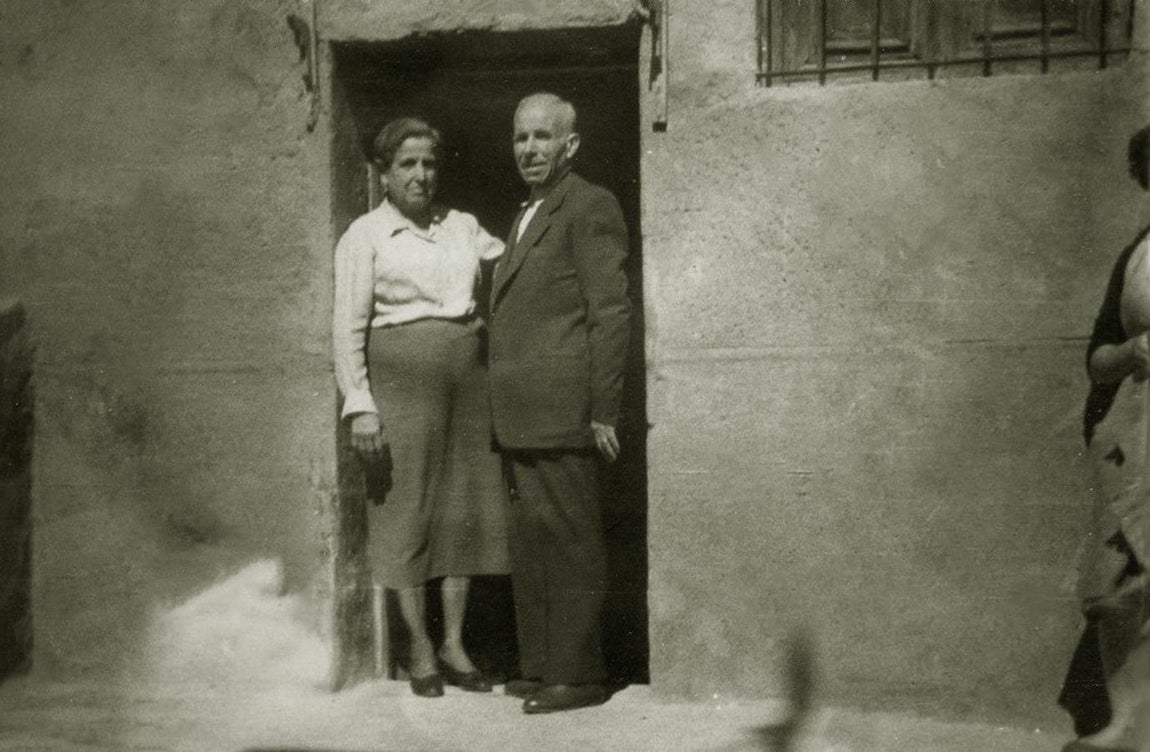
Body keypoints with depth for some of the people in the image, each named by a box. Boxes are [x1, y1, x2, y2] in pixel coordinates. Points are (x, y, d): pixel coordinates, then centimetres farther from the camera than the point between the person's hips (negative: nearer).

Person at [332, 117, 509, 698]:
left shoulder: (462, 227, 14)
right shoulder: (365, 236, 0)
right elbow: (348, 327, -5)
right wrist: (359, 405, -12)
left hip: (469, 377, 5)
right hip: (402, 381, -4)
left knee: (465, 507, 5)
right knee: (409, 508, -2)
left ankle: (454, 643, 14)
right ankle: (420, 649, 9)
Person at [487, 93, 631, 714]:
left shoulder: (589, 207, -5)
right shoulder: (527, 215, 22)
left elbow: (611, 312, -11)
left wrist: (603, 411, -14)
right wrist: (503, 412, 15)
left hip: (561, 412, -9)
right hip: (520, 418, 9)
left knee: (568, 541, -4)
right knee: (529, 542, 11)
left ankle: (578, 674, 2)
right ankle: (539, 666, 19)